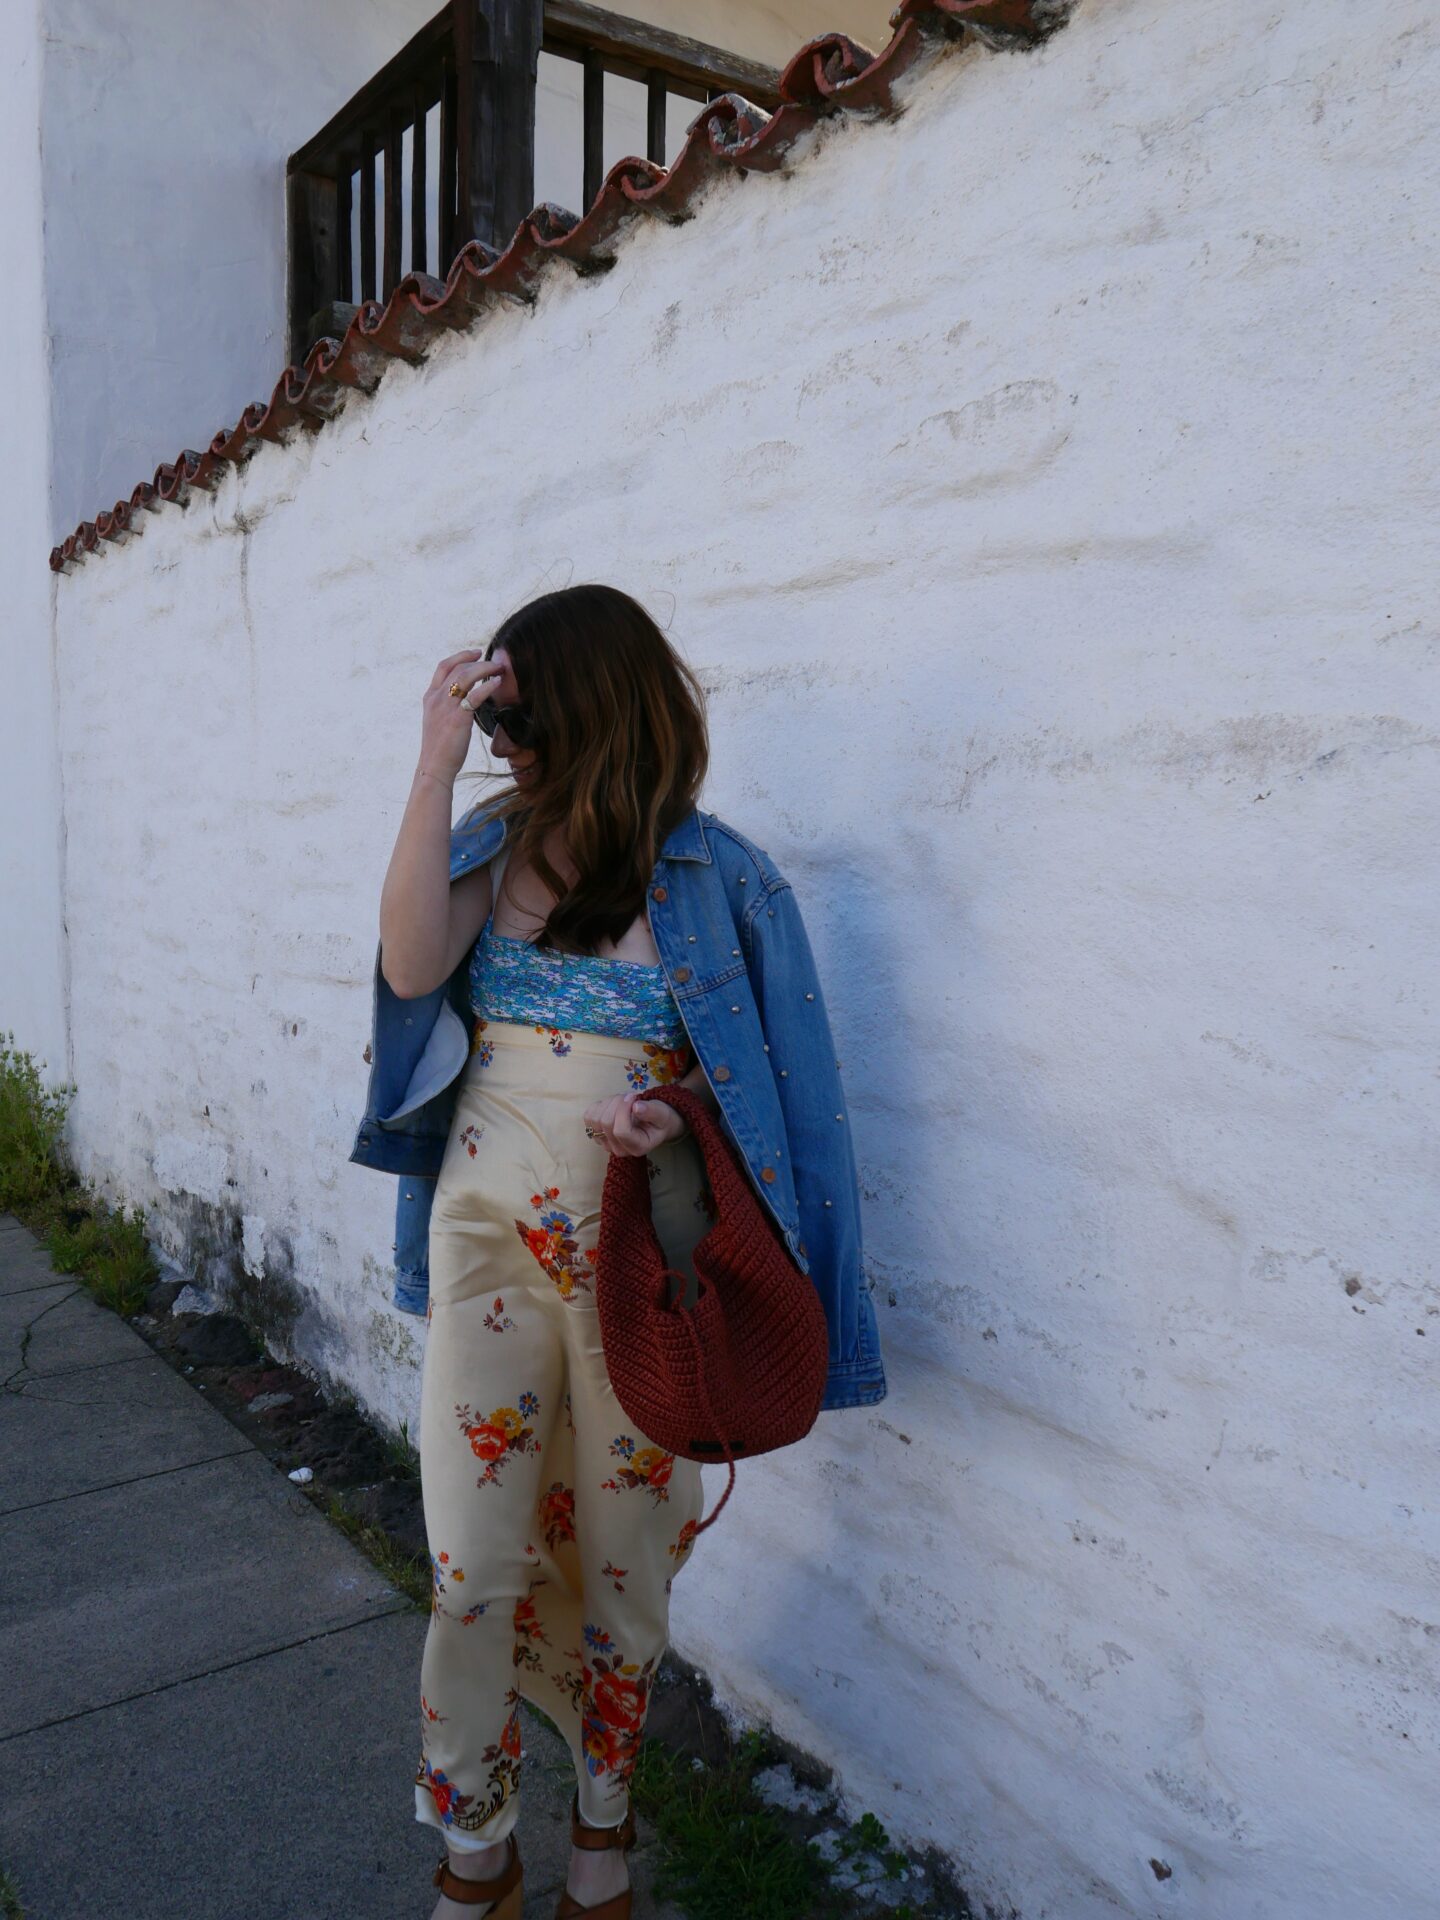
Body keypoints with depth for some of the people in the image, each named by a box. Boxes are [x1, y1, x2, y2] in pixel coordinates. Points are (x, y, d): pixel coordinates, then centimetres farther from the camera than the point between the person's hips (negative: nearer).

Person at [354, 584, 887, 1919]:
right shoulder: (499, 842, 3)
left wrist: (678, 1114, -20)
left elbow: (765, 1075, 0)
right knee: (473, 1561, 6)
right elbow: (413, 965, -14)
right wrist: (434, 767, -17)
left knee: (622, 1550, 13)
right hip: (489, 1223, 2)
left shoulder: (716, 878, -5)